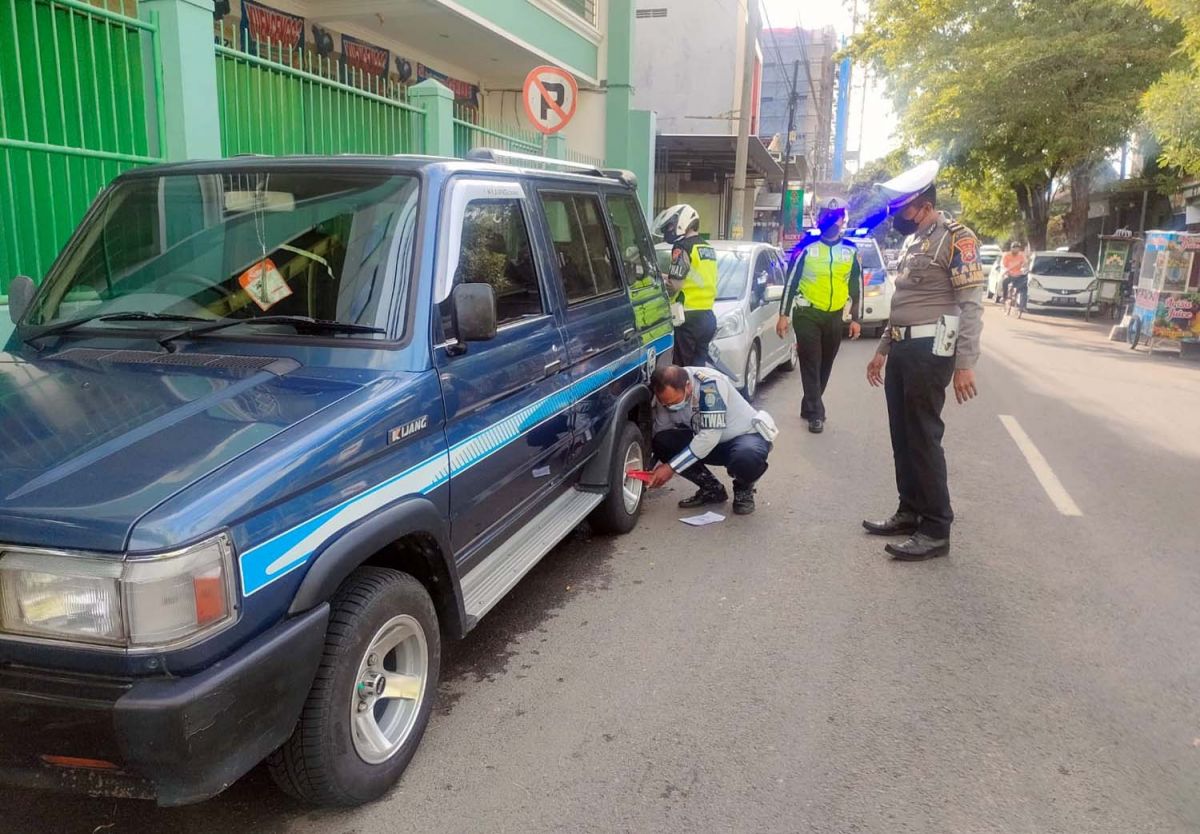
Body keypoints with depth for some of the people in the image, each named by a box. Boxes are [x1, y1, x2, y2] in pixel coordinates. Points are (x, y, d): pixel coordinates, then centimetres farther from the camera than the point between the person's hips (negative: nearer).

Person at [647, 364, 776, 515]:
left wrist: (671, 467, -32)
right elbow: (660, 433, -6)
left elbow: (710, 436, -34)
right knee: (663, 442, -18)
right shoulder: (668, 395, -14)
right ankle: (712, 489, 2)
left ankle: (744, 489, -2)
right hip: (706, 441, 6)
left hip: (747, 435, -6)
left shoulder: (709, 384, -32)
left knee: (746, 457, -40)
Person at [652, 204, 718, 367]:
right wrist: (668, 277, 17)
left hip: (690, 318, -9)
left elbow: (674, 286, -16)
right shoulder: (708, 248, 17)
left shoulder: (683, 248, -11)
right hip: (708, 316, 9)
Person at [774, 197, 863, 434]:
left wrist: (855, 318, 8)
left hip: (835, 316, 3)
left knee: (825, 365, 11)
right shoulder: (807, 247, -3)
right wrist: (783, 314, -7)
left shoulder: (851, 251, 6)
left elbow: (856, 286, 11)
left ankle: (810, 407, 25)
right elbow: (791, 281, -2)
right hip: (807, 314, -3)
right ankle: (816, 413, -2)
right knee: (811, 364, -5)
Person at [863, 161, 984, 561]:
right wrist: (882, 350, 24)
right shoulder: (913, 240, 17)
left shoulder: (955, 238, -10)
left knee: (923, 438, -7)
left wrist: (965, 364, -21)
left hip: (930, 351, -9)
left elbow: (972, 306, -15)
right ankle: (910, 512, 24)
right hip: (903, 349, 9)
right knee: (902, 436, 12)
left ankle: (936, 530, 1)